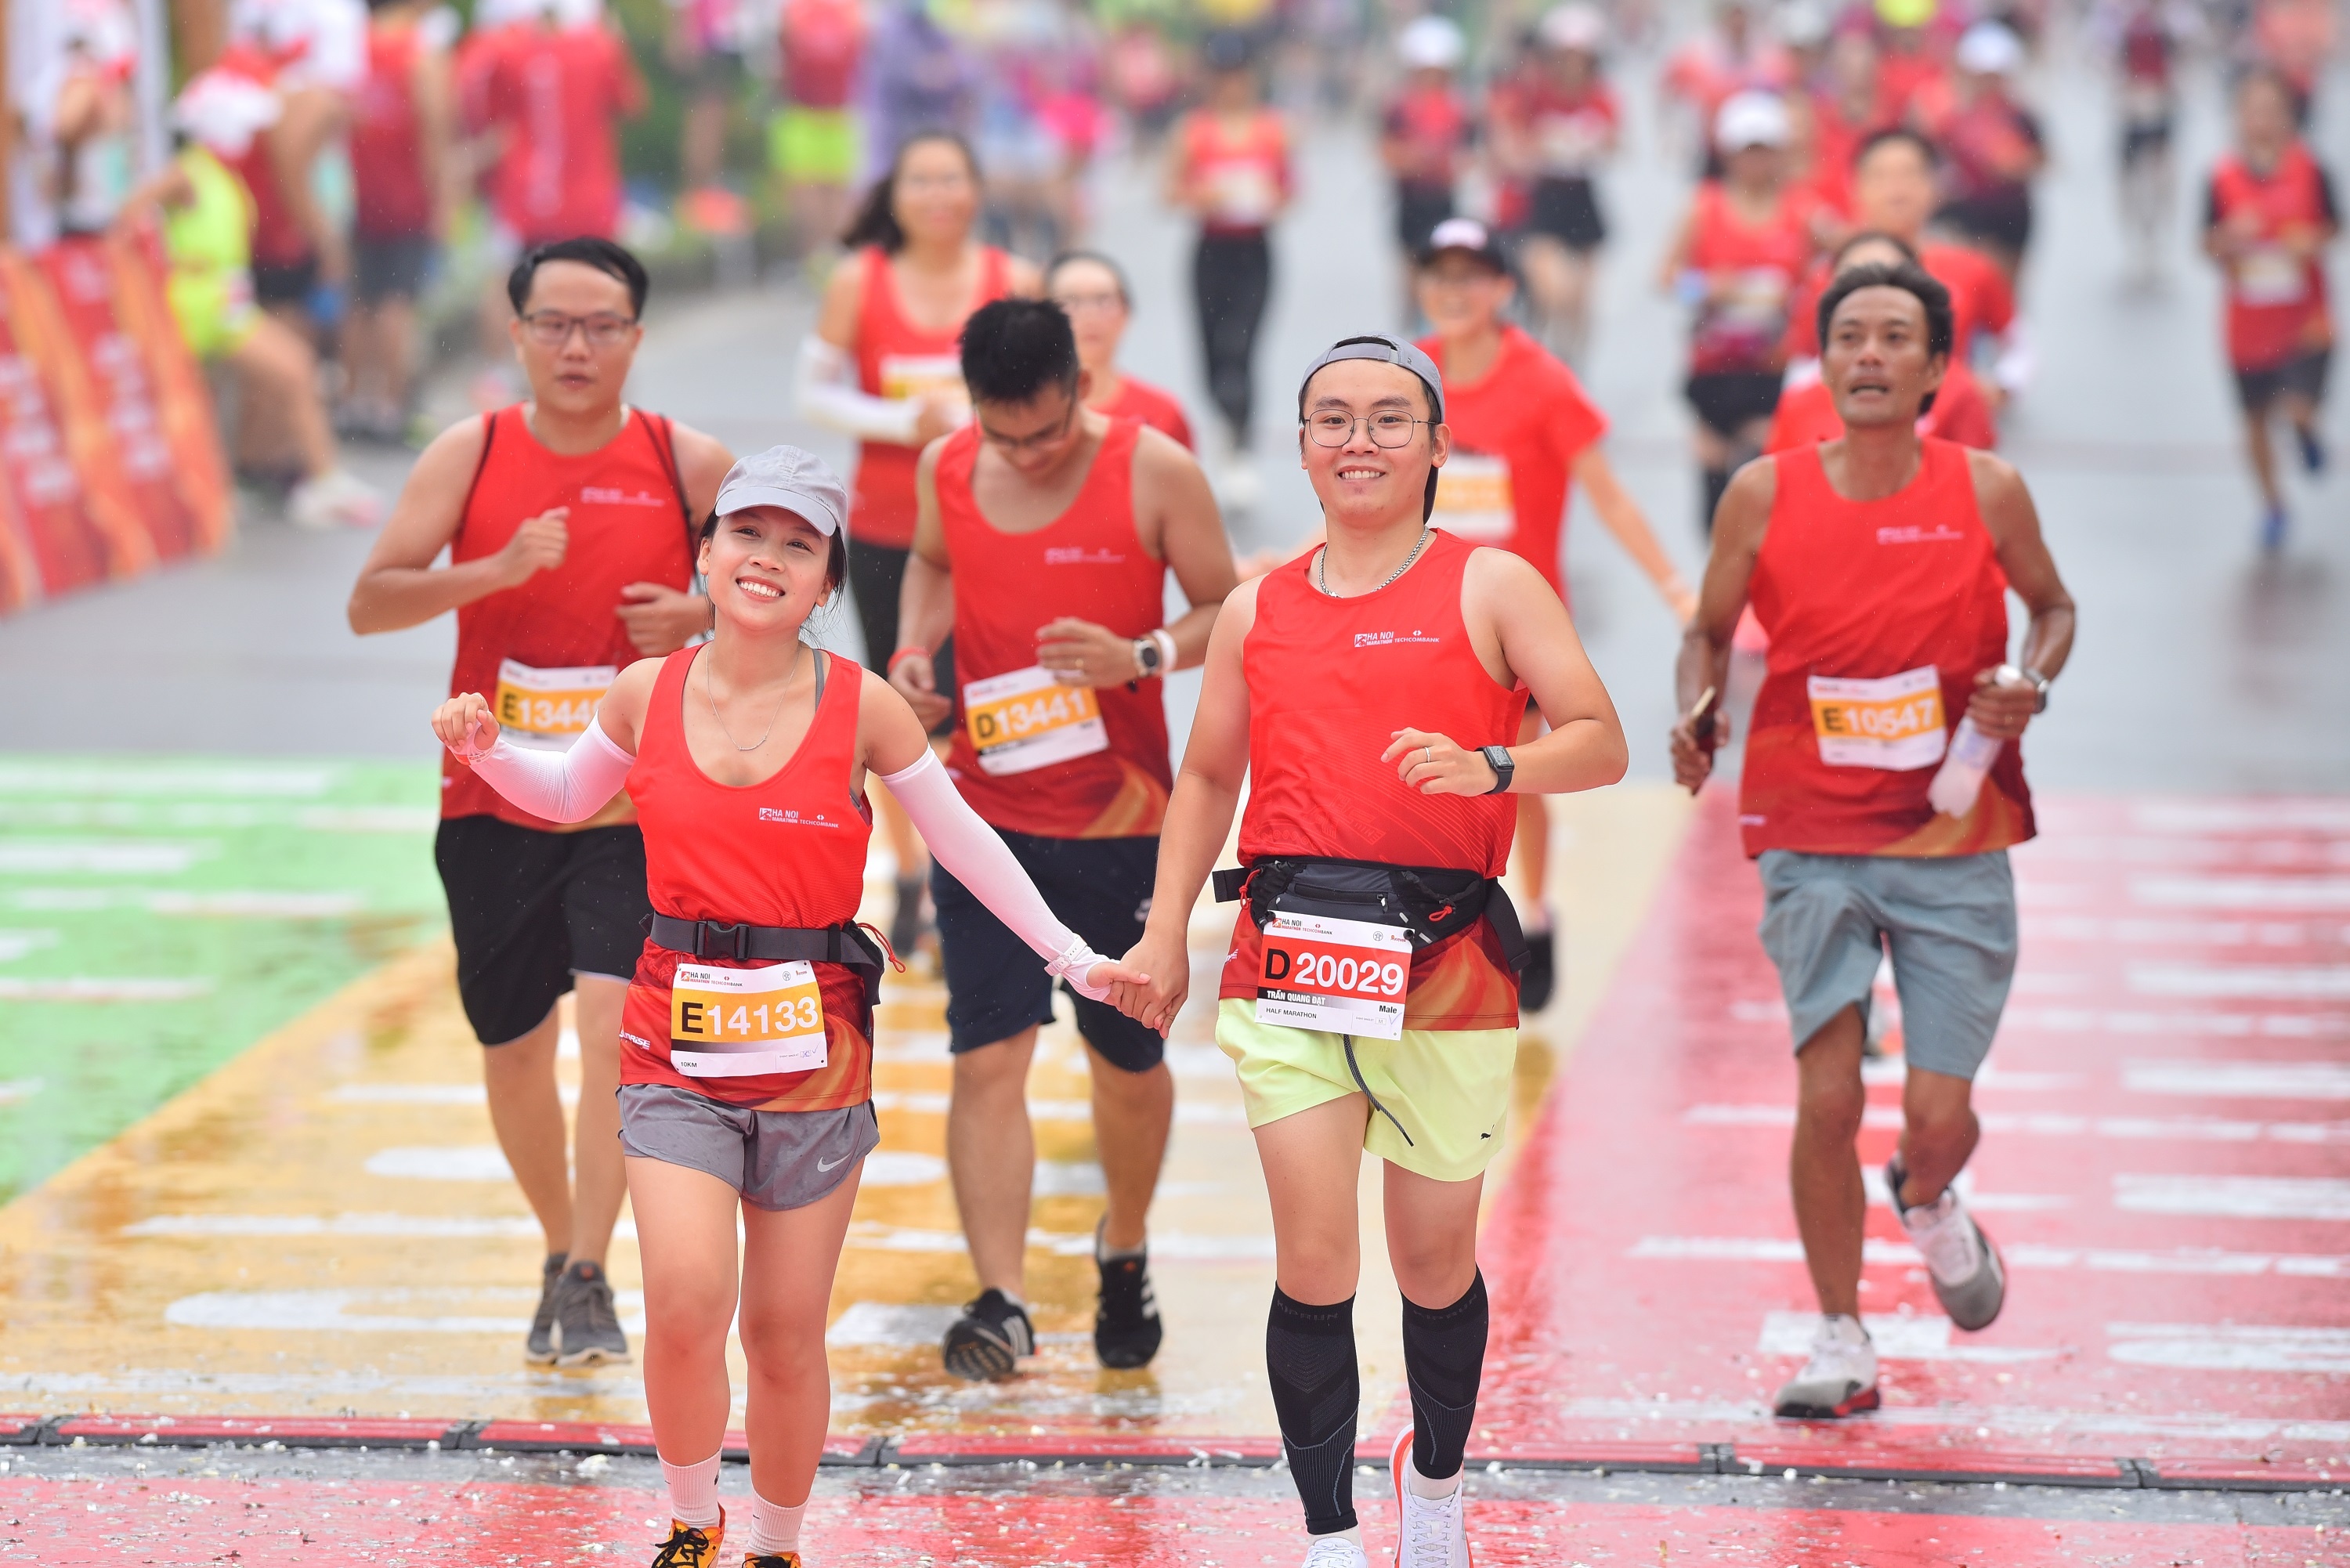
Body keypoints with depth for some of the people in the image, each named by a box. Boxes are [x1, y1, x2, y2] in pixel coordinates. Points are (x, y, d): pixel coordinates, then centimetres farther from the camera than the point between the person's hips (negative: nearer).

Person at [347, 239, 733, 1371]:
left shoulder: (690, 465, -2)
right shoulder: (469, 457, -2)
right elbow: (369, 605, -9)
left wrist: (703, 617, -12)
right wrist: (494, 571, -25)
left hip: (635, 808, -2)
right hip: (495, 803, 2)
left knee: (613, 1020, -18)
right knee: (512, 1049, 11)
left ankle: (590, 1280, -12)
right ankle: (560, 1251, 33)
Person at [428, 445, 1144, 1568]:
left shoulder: (862, 707, -6)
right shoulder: (648, 693, 0)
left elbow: (963, 842, 6)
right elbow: (568, 796, 19)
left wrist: (1075, 960, 5)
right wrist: (487, 751, 0)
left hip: (812, 1046, 0)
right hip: (676, 1043, 0)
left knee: (786, 1334, 6)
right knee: (687, 1303, -16)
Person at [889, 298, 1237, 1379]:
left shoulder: (1155, 473, -10)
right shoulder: (946, 471, 0)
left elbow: (1227, 610, -3)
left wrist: (1141, 656, -22)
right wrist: (914, 652, 1)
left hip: (1121, 819, -1)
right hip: (984, 811, 1)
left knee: (1129, 1061, 12)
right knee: (988, 1057, -10)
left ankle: (1125, 1253, 37)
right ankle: (1001, 1301, -13)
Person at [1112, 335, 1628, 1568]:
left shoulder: (1490, 586, 4)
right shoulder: (1258, 610, 14)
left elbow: (1599, 743, -2)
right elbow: (1208, 780, 24)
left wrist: (1489, 767, -21)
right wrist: (1164, 936, 16)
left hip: (1445, 966, -1)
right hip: (1291, 958, 2)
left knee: (1434, 1264, 9)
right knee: (1315, 1258, -11)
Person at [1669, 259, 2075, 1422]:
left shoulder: (1985, 490, -4)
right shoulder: (1766, 495, -4)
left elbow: (2052, 606, 12)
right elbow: (1710, 631, 8)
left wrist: (2030, 682, -9)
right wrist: (1695, 712, -12)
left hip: (1954, 847, 0)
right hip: (1814, 841, 0)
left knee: (1939, 1114, -2)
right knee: (1828, 1096, -9)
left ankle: (1928, 1203, 37)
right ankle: (1841, 1341, 8)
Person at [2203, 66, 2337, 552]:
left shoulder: (2310, 169, -7)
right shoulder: (2222, 177, -6)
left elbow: (2333, 227, 6)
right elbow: (2209, 246, 1)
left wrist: (2312, 241, -15)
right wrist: (2231, 238, -20)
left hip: (2305, 319, -1)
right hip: (2248, 324, 1)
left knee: (2299, 408, -17)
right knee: (2256, 420, 12)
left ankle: (2306, 428, 22)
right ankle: (2272, 506, 33)